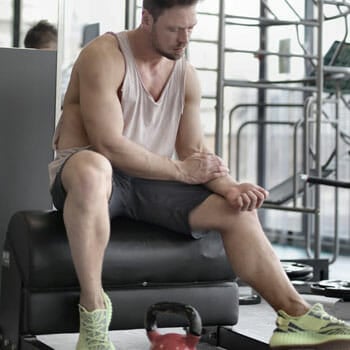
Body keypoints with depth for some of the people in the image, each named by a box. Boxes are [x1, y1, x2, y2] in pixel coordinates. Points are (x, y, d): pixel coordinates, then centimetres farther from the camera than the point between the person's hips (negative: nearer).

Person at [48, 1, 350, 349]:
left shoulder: (186, 75, 8)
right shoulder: (105, 56, -14)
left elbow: (195, 152, 5)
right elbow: (108, 145, -22)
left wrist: (229, 186, -16)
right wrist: (180, 170, -16)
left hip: (150, 182, 7)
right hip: (87, 175, -6)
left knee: (237, 211, -7)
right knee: (91, 169, -43)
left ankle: (296, 315, -3)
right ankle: (93, 308, -35)